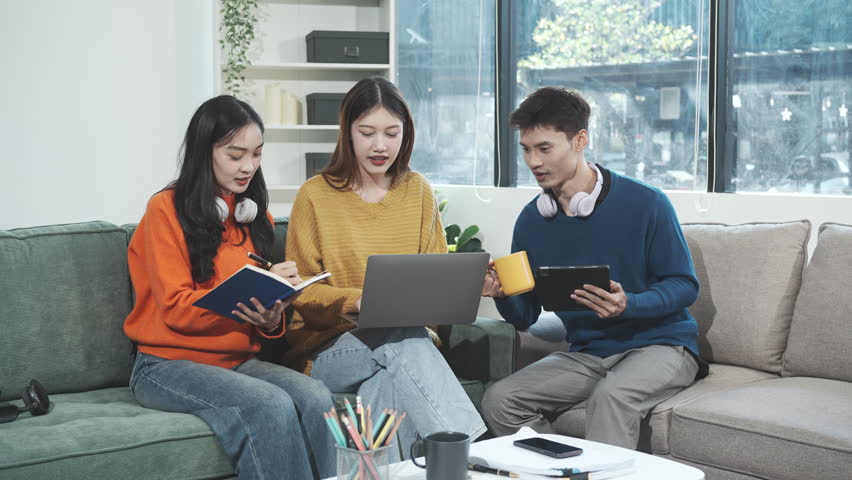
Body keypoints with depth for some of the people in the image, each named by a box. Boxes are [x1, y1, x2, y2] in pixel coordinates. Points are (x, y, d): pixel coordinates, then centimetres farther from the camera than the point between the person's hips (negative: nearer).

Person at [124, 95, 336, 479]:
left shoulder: (255, 214, 14)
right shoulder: (166, 210, -5)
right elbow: (177, 308, -11)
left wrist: (272, 318, -8)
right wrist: (249, 294, -23)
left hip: (238, 360, 5)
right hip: (169, 364, -5)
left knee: (315, 398, -26)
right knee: (272, 405, -33)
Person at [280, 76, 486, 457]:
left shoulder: (417, 190, 13)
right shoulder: (316, 196, 2)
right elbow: (301, 293, -2)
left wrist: (431, 297, -11)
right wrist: (357, 301, -21)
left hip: (408, 336, 2)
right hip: (328, 348, -2)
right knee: (404, 344, -34)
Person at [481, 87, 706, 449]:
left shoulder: (646, 204, -11)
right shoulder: (531, 221, 3)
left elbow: (684, 285, -7)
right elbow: (525, 316, 7)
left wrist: (628, 305, -26)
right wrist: (503, 296, -17)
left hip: (658, 343, -5)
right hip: (586, 352, 5)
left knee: (610, 395, -37)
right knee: (499, 400, -16)